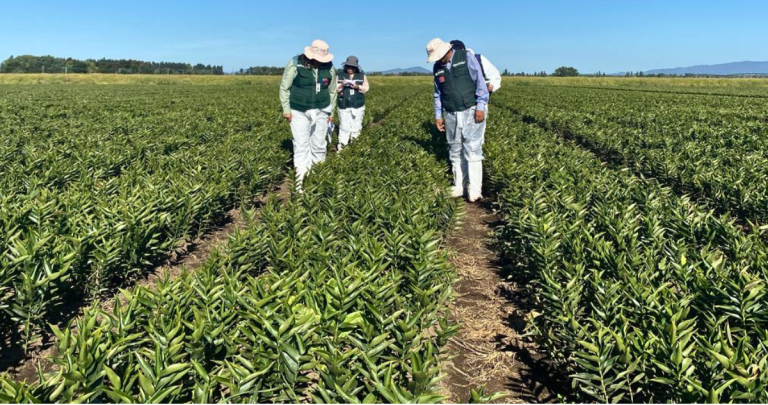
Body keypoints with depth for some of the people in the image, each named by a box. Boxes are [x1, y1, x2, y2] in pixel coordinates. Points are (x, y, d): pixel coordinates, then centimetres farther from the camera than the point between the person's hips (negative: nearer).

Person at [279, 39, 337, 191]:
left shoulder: (329, 67, -5)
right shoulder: (295, 63, -15)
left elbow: (332, 91, 8)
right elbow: (284, 87, -5)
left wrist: (331, 112, 12)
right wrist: (286, 108, -8)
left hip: (320, 111, 3)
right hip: (299, 111, -2)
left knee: (318, 144, 9)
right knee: (301, 145, -4)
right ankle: (300, 179, 0)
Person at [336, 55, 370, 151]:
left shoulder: (362, 76, 8)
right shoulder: (340, 76, 7)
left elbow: (366, 89, 2)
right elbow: (335, 89, 3)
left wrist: (357, 87, -17)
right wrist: (342, 85, -17)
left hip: (357, 105, 1)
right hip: (344, 106, -1)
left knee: (356, 126, 3)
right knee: (344, 126, -5)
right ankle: (342, 145, -2)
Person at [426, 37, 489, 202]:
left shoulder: (466, 58, -7)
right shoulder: (437, 68, 8)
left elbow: (480, 82, -9)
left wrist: (480, 107, -15)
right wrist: (438, 116, 12)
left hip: (471, 111, -5)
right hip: (451, 115, 5)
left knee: (472, 149, -8)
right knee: (455, 151, 8)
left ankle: (475, 189, -5)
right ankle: (459, 186, 17)